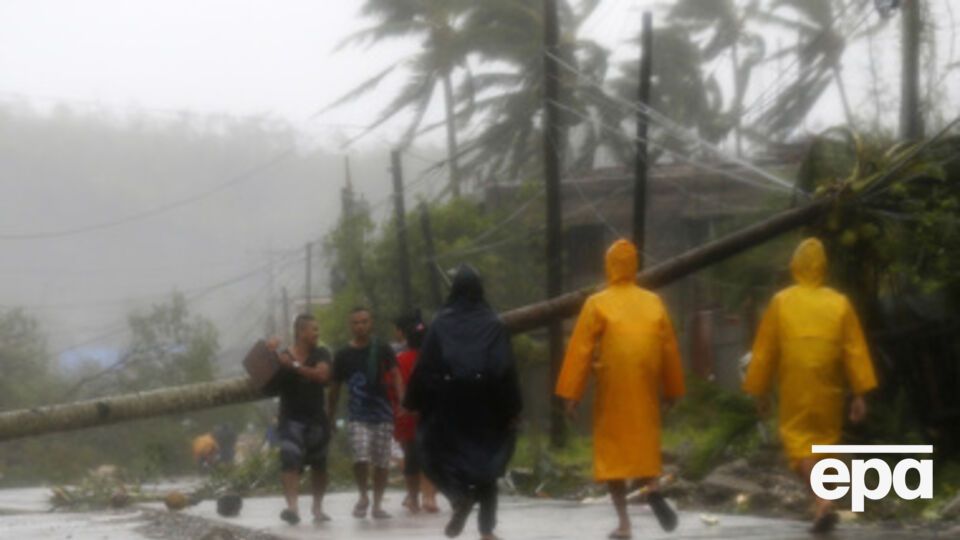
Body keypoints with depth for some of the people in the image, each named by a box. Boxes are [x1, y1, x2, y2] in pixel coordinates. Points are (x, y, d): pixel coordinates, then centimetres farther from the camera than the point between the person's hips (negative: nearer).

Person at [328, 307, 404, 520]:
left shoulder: (383, 350, 2)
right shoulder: (343, 355, 5)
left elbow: (395, 375, -2)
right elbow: (335, 387, 11)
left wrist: (402, 400, -18)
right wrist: (331, 416, 11)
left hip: (382, 414, 1)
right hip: (357, 416, -1)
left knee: (382, 462, 3)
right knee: (361, 459, -16)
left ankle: (377, 504, 17)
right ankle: (363, 496, 8)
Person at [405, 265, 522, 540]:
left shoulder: (441, 323, -2)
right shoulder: (494, 324, -1)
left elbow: (424, 367, -3)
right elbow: (506, 369, -3)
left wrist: (413, 403, 4)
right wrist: (512, 410, 1)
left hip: (447, 405, -1)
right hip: (484, 406, 1)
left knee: (442, 454, 12)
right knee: (485, 462, 11)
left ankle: (460, 496, -18)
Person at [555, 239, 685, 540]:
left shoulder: (597, 304, -5)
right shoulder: (654, 303, 4)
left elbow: (579, 350, -8)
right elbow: (669, 350, 8)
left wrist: (570, 394, -7)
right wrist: (671, 389, 18)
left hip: (612, 390, -3)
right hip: (646, 390, 3)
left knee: (612, 447, 6)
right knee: (643, 441, 19)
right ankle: (652, 489, -10)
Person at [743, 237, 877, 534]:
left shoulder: (781, 302, -3)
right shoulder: (840, 304, 0)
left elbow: (764, 351, 0)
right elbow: (856, 351, -3)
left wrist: (759, 391, 9)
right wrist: (860, 394, 0)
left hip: (795, 390, -2)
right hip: (829, 391, 2)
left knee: (799, 442, 3)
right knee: (825, 441, 17)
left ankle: (823, 503, -19)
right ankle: (821, 509, 21)